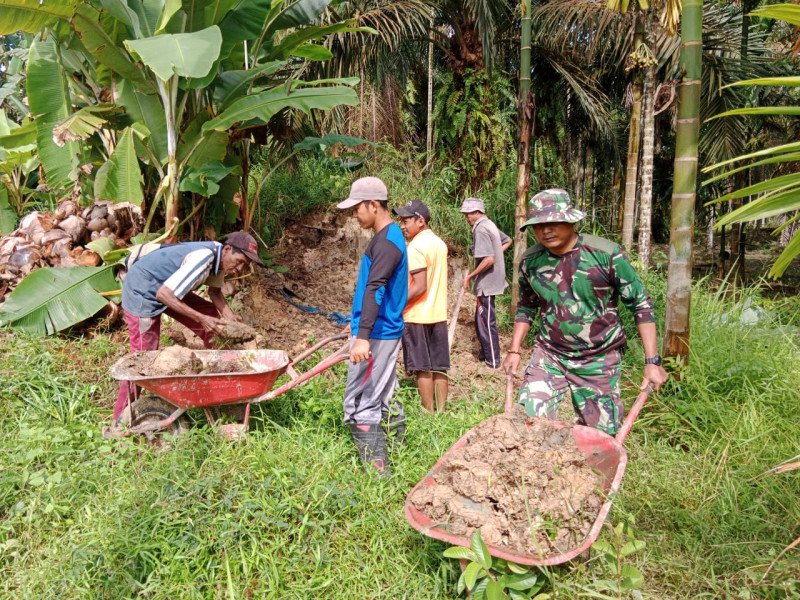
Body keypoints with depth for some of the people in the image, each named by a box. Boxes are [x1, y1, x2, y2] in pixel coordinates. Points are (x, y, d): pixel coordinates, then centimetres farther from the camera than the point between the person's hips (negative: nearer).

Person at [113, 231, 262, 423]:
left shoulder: (221, 257, -7)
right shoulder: (203, 259, -35)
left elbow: (215, 291, 9)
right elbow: (164, 294, -36)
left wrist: (230, 317, -7)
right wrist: (201, 318, -35)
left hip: (170, 288, 9)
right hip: (141, 292, -9)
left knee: (213, 318, 3)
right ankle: (121, 418, 10)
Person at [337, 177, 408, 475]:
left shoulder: (386, 241, -16)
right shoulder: (390, 236, 16)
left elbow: (375, 289, -27)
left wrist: (363, 336, -34)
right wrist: (358, 324, 29)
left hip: (375, 335, -10)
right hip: (386, 331, 10)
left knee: (360, 406, -6)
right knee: (384, 401, 16)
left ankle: (376, 472, 0)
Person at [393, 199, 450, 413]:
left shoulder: (416, 247, -16)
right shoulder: (439, 243, 10)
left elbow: (420, 287, -22)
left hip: (417, 316, -8)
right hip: (438, 313, 8)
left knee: (422, 368, 1)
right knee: (439, 367, 11)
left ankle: (429, 414, 8)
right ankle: (441, 411, 18)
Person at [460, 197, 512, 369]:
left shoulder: (481, 229, -20)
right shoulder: (490, 225, 10)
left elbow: (489, 259, -28)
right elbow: (507, 241, 26)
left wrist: (469, 276, -21)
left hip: (486, 284, -10)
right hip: (490, 281, 10)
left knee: (486, 322, 0)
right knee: (481, 320, 20)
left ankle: (492, 361, 9)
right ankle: (485, 353, 31)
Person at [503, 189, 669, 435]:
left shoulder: (606, 254, -15)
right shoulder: (531, 261, -3)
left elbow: (641, 304, -9)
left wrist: (652, 361, -12)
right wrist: (514, 350, 6)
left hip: (599, 361, -2)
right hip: (548, 355, 2)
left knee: (602, 435, 9)